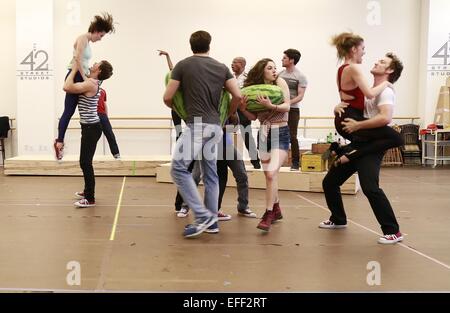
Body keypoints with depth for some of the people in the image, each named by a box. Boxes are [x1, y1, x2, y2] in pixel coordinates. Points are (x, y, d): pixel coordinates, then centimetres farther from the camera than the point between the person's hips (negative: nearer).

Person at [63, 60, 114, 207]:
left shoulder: (91, 84, -18)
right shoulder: (92, 82, 12)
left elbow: (67, 87, -26)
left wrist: (74, 69, -14)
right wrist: (76, 68, 17)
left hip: (91, 128, -10)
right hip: (89, 127, 10)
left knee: (85, 163, -7)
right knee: (85, 162, 20)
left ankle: (90, 199, -1)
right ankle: (88, 191, 34)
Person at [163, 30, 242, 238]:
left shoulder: (183, 65, 3)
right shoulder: (222, 68, 14)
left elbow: (167, 98, 3)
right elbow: (238, 96, 8)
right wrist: (229, 114, 26)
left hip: (196, 124, -6)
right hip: (214, 125, 6)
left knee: (179, 168, -7)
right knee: (210, 174, 12)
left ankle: (202, 215, -15)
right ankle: (211, 219, 17)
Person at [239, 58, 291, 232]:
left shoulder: (280, 82, -3)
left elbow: (287, 106, -12)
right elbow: (254, 116, 3)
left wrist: (271, 106, -29)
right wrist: (243, 109, -16)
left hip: (280, 132, -4)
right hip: (263, 133, 4)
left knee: (271, 173, -17)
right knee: (268, 175, 10)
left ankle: (268, 215, -11)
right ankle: (276, 210, 28)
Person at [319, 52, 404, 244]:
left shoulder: (385, 92, -9)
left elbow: (385, 118, -27)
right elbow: (348, 105, 19)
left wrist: (357, 125, -23)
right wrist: (339, 107, -5)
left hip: (371, 146, -9)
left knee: (370, 188, -25)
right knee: (329, 182, 13)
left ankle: (393, 232, -14)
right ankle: (338, 220, 31)